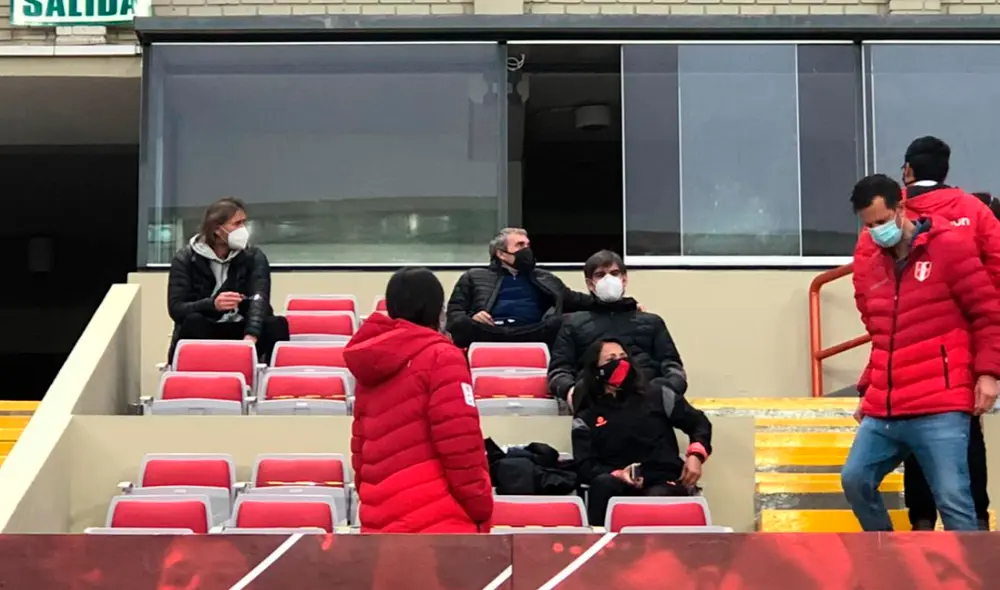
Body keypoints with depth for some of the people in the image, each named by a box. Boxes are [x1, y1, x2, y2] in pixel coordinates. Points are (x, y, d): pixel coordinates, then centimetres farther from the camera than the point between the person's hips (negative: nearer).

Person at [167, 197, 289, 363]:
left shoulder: (254, 256, 0)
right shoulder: (185, 258, -3)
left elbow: (259, 299, -17)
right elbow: (175, 308, -12)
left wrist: (251, 336, -37)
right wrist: (212, 304, -33)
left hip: (241, 330, 1)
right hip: (203, 332, -1)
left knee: (277, 324, -27)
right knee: (193, 321, -35)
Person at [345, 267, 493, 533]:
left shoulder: (371, 365, 15)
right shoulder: (440, 357, -7)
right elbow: (461, 443, -12)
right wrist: (480, 507, -4)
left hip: (381, 523, 8)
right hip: (436, 520, -8)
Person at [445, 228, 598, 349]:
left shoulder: (545, 278, 32)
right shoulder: (474, 277, 24)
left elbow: (576, 301, 30)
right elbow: (454, 312, 17)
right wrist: (471, 318, -6)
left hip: (530, 334, 1)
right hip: (489, 334, -1)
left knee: (558, 323, -30)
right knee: (463, 324, -33)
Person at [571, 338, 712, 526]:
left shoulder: (656, 394, 15)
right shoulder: (585, 419, 12)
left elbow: (698, 423, 18)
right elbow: (585, 466, 1)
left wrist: (695, 455, -1)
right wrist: (618, 475, -19)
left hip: (665, 484, 0)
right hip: (619, 487, 0)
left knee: (655, 500, -37)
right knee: (603, 483, -35)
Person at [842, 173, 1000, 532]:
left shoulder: (948, 245, -3)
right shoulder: (868, 262, 14)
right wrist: (867, 390, 18)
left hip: (939, 409, -6)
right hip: (883, 411, 6)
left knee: (952, 499, -9)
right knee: (855, 480, 4)